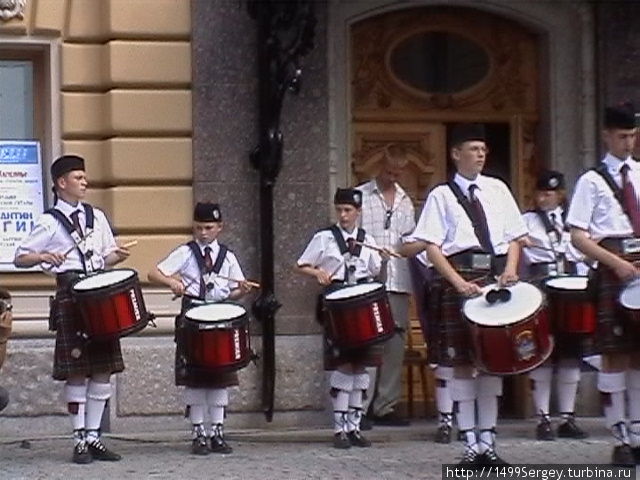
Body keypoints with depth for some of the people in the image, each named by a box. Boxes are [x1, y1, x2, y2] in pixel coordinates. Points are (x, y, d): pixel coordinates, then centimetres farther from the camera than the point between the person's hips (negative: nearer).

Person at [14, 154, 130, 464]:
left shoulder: (96, 216, 15)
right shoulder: (49, 223, 0)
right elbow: (20, 258, 0)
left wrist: (117, 256, 0)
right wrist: (43, 257, -18)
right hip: (71, 296, -5)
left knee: (103, 370, 4)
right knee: (77, 371, -6)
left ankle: (93, 436, 12)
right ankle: (80, 441, 0)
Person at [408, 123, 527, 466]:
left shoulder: (497, 190, 12)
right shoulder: (442, 196, 2)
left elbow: (514, 236, 13)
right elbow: (431, 246, -5)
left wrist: (511, 270, -5)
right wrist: (459, 282, -16)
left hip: (496, 278, 3)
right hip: (458, 278, -3)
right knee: (462, 362, -1)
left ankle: (488, 440, 10)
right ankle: (471, 443, 2)